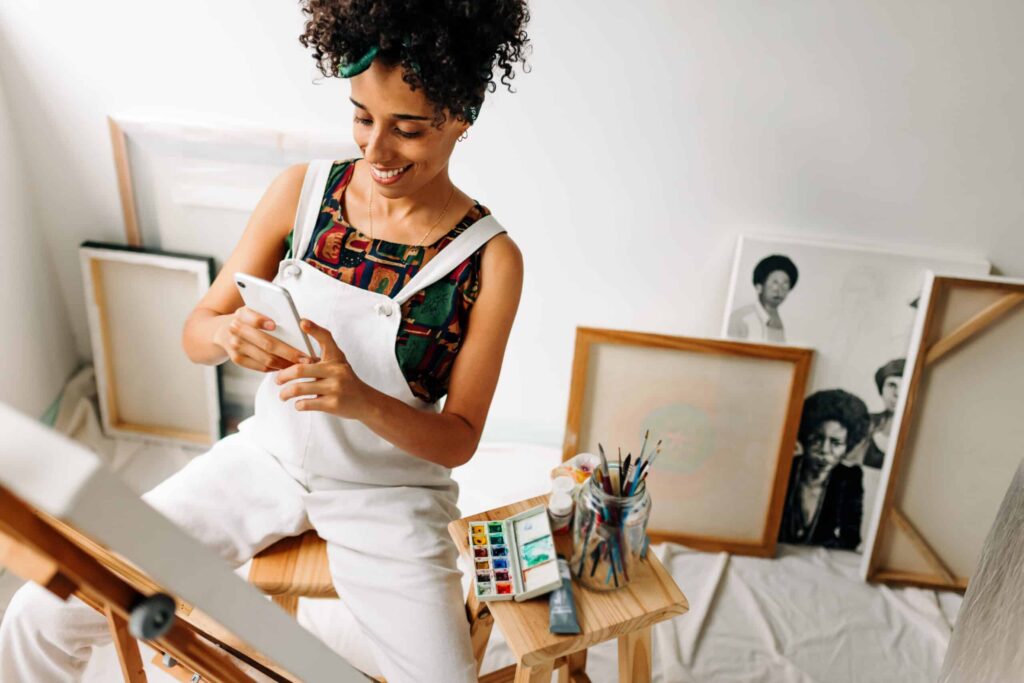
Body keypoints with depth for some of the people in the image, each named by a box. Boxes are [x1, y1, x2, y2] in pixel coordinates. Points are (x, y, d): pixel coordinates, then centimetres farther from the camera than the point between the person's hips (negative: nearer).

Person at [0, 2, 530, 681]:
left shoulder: (490, 259, -15)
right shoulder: (301, 191, -7)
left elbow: (459, 441, -10)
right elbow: (196, 332, -1)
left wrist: (363, 400, -30)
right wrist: (230, 333, -25)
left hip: (389, 498, -2)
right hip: (269, 456, 2)